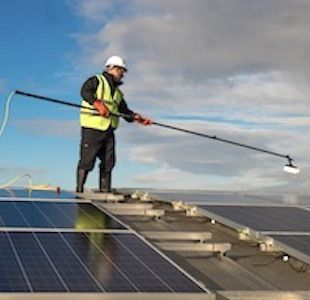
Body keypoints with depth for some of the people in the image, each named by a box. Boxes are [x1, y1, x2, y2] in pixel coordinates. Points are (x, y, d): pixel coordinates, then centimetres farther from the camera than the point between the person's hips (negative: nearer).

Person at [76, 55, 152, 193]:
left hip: (108, 131, 8)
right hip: (92, 128, -7)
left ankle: (105, 192, 12)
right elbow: (85, 91, -18)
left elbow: (125, 111, 20)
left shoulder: (118, 92, 24)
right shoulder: (96, 81, 2)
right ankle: (79, 191, 0)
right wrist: (98, 104, -32)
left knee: (108, 162, 5)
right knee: (87, 161, -6)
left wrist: (138, 118, 2)